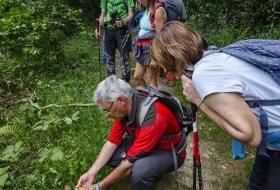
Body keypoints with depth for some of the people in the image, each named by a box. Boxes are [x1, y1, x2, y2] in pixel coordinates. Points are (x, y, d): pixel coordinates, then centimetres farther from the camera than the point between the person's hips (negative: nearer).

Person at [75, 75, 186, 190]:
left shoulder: (152, 117, -38)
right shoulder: (124, 109, -14)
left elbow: (130, 163, -32)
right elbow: (112, 142, -5)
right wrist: (91, 173, -14)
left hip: (170, 151, -7)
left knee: (140, 170, -37)